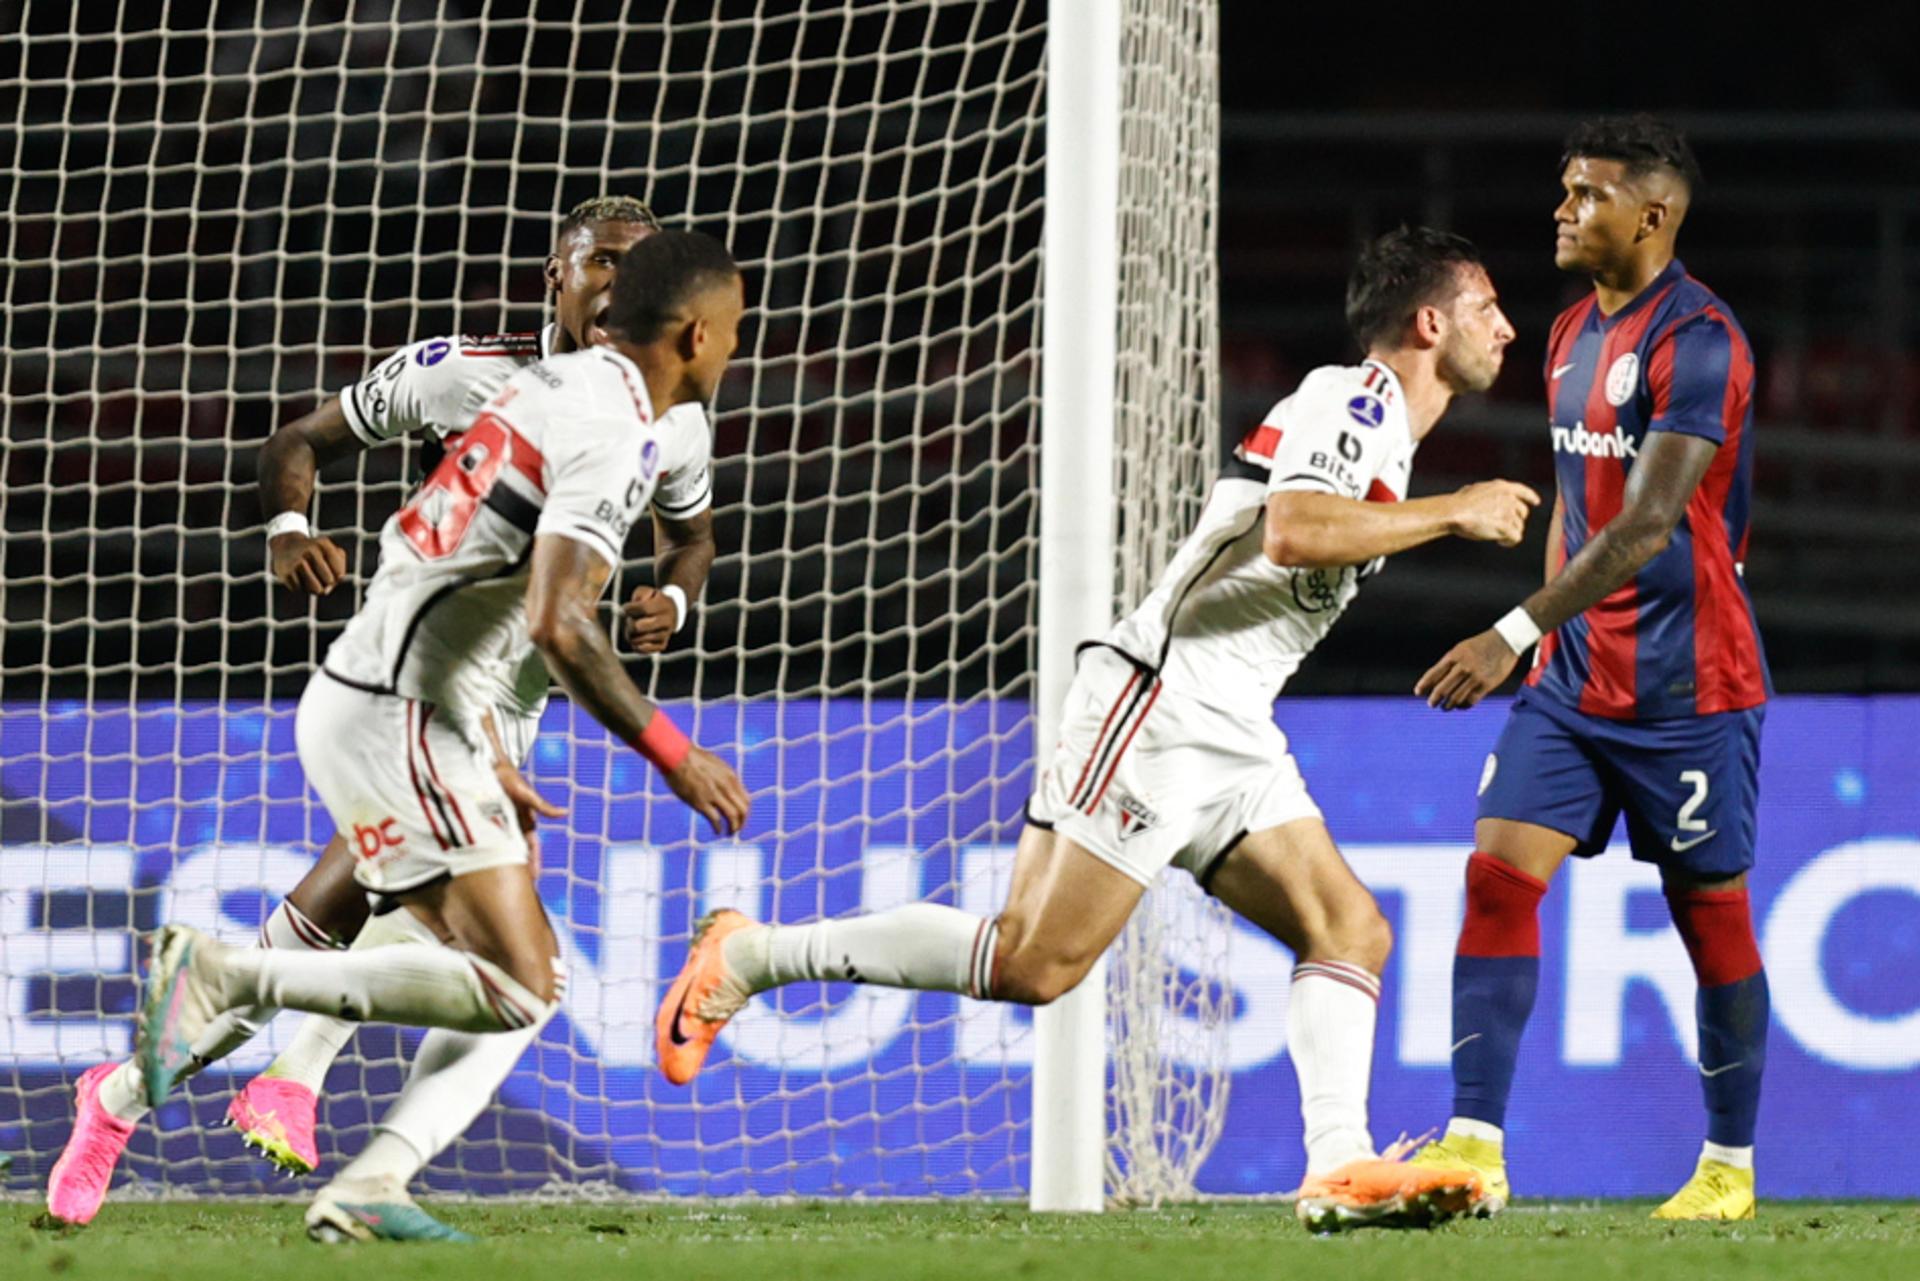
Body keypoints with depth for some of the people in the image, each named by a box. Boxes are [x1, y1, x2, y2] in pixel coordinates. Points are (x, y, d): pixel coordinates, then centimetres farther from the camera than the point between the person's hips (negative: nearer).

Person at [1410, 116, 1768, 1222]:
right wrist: (1548, 641, 17)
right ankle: (1476, 1144, -11)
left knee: (1710, 911, 2)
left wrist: (1515, 634, -29)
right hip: (1575, 676, 7)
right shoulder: (1573, 337, 12)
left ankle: (1731, 1165, 15)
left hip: (1687, 683, -7)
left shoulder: (1698, 341, -16)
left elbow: (1645, 524, -24)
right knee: (1500, 873, -7)